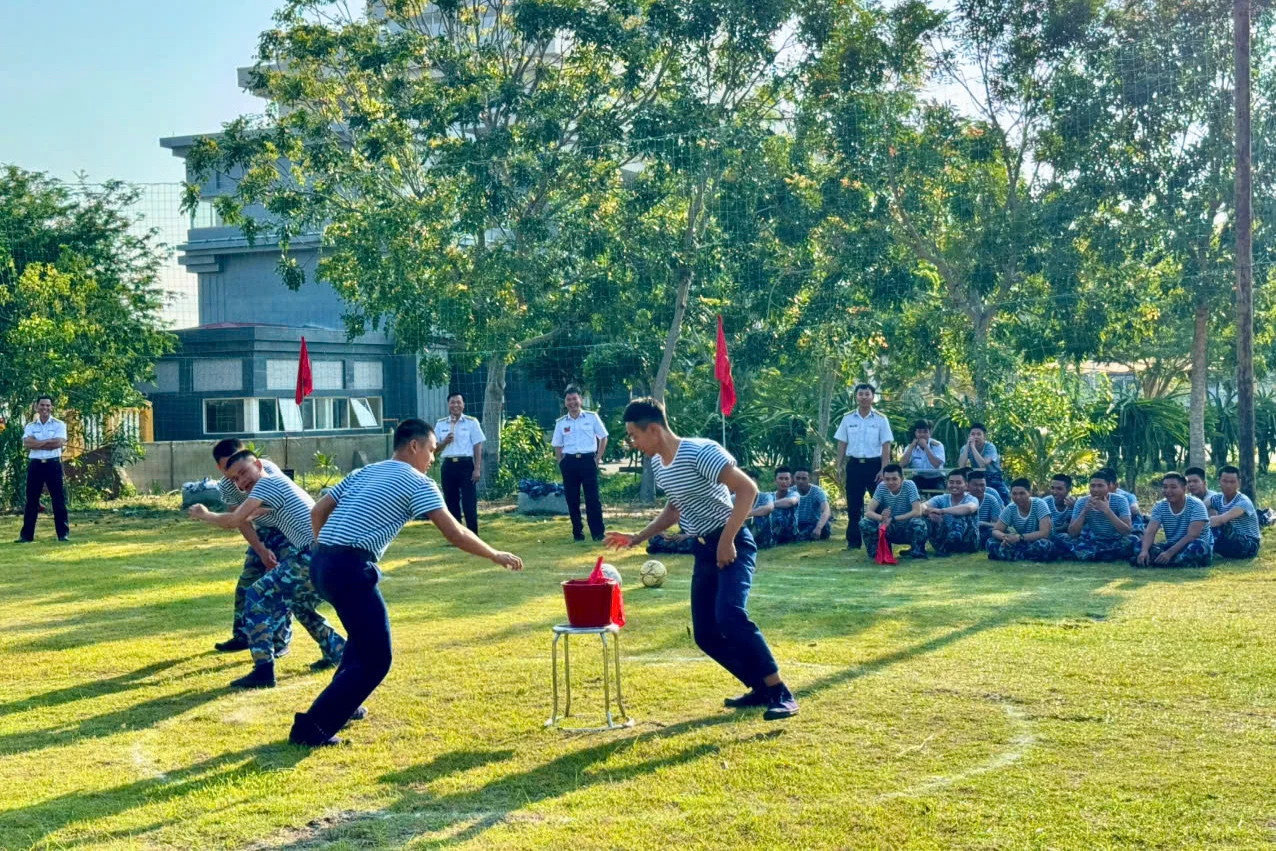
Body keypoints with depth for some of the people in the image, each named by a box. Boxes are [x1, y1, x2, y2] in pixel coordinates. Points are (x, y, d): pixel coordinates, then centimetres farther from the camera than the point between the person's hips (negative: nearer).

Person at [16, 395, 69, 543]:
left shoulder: (59, 425, 3)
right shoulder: (30, 426, 8)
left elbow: (59, 443, -13)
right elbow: (27, 444, -9)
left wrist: (37, 443, -9)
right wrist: (49, 441, -13)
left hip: (53, 464, -2)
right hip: (35, 465, 2)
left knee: (58, 499, -1)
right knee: (31, 500, 4)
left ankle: (63, 534, 2)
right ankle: (26, 535, 8)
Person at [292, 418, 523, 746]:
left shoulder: (364, 472, 24)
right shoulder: (417, 482, 2)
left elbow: (317, 512, 22)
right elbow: (455, 534, -4)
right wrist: (495, 555, 9)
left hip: (320, 563, 9)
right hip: (350, 569, -9)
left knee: (364, 635, 32)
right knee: (375, 660, -2)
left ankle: (339, 704, 36)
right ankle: (311, 727, -5)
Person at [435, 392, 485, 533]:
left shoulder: (472, 422, 1)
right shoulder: (440, 424, 9)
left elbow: (478, 447, -1)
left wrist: (477, 469, -8)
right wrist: (445, 442, -10)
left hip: (466, 464, -3)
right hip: (449, 465, 3)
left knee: (469, 503, -6)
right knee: (451, 503, 6)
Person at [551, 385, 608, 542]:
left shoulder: (591, 417, 3)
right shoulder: (561, 423, 8)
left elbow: (603, 438, 8)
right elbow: (557, 446, 14)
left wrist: (598, 458, 1)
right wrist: (562, 464, 2)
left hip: (588, 460, -2)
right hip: (569, 462, 2)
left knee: (593, 498, -6)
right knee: (572, 499, 4)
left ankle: (598, 533, -3)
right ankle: (577, 532, 13)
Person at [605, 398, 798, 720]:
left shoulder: (700, 451, -19)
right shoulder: (658, 464, 9)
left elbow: (747, 489, -24)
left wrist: (727, 540, -26)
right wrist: (637, 537, 19)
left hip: (731, 545, -9)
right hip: (704, 550, 9)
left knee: (729, 615, -28)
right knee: (705, 634, 4)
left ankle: (781, 694, -20)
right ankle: (761, 689, 18)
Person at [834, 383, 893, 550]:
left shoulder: (880, 420, -1)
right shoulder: (847, 419, 5)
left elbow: (886, 447, -3)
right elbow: (842, 444, 8)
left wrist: (883, 470, -10)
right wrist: (839, 466, 2)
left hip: (874, 464, -2)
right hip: (854, 464, 2)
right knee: (853, 504, 5)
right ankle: (853, 540, 13)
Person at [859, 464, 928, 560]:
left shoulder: (909, 485, -18)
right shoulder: (882, 487, -11)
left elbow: (917, 512, -29)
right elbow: (868, 512, -19)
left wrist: (893, 519, -35)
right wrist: (881, 517, -41)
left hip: (908, 531, -2)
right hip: (889, 530, 3)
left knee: (918, 522, -35)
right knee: (864, 522, -21)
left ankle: (918, 552, -8)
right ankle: (876, 552, 2)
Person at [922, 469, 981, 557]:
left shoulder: (971, 499, -7)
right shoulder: (941, 499, 5)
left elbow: (969, 508, -35)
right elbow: (922, 506, -14)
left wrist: (941, 511, -35)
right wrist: (929, 512, -38)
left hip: (967, 542, -3)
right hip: (945, 540, 3)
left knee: (962, 514, -28)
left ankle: (945, 548, -35)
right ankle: (942, 547, -26)